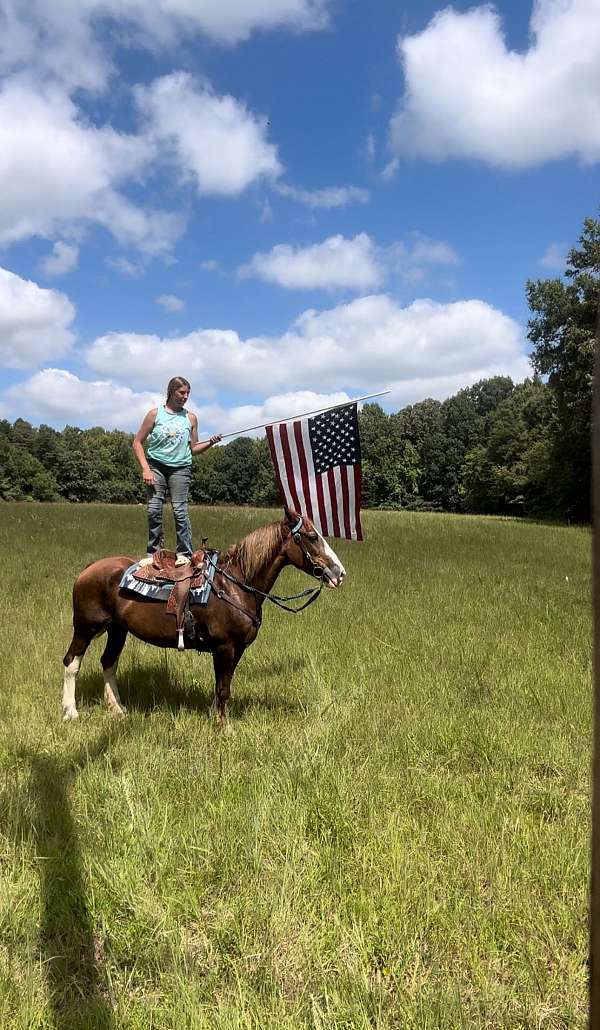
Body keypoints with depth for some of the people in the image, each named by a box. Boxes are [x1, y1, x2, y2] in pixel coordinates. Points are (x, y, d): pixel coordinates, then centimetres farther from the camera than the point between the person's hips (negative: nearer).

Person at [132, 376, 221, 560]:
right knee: (154, 509, -5)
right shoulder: (155, 414, 4)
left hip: (180, 468, 0)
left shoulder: (190, 418, 9)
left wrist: (210, 443, -6)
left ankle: (184, 553, 0)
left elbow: (194, 449, 13)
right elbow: (137, 442, 3)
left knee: (180, 510, -7)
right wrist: (145, 469, -7)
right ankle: (153, 553, 6)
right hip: (156, 466, 0)